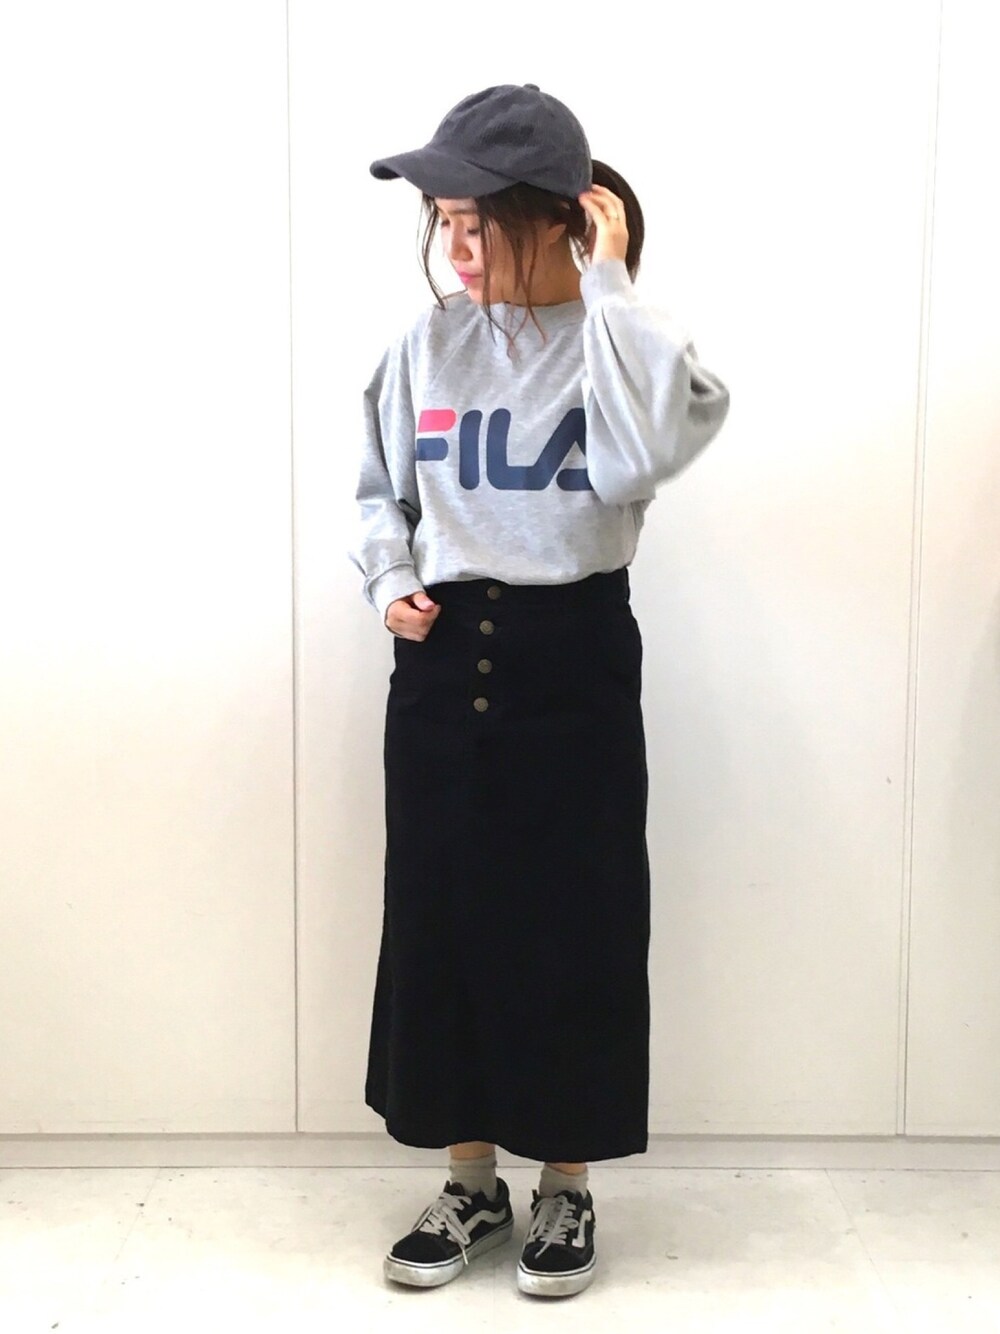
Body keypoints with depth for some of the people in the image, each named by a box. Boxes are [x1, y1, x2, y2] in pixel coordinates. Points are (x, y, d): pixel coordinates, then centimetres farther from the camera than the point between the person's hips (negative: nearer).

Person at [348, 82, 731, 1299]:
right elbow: (381, 492, 16)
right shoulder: (425, 346, 4)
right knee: (439, 917, 8)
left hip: (572, 660, -3)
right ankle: (472, 1184, 27)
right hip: (441, 660, 4)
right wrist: (392, 584, -3)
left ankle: (567, 1188, 24)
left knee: (572, 922, 4)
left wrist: (607, 282, -21)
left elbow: (638, 459, -28)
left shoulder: (620, 341, -7)